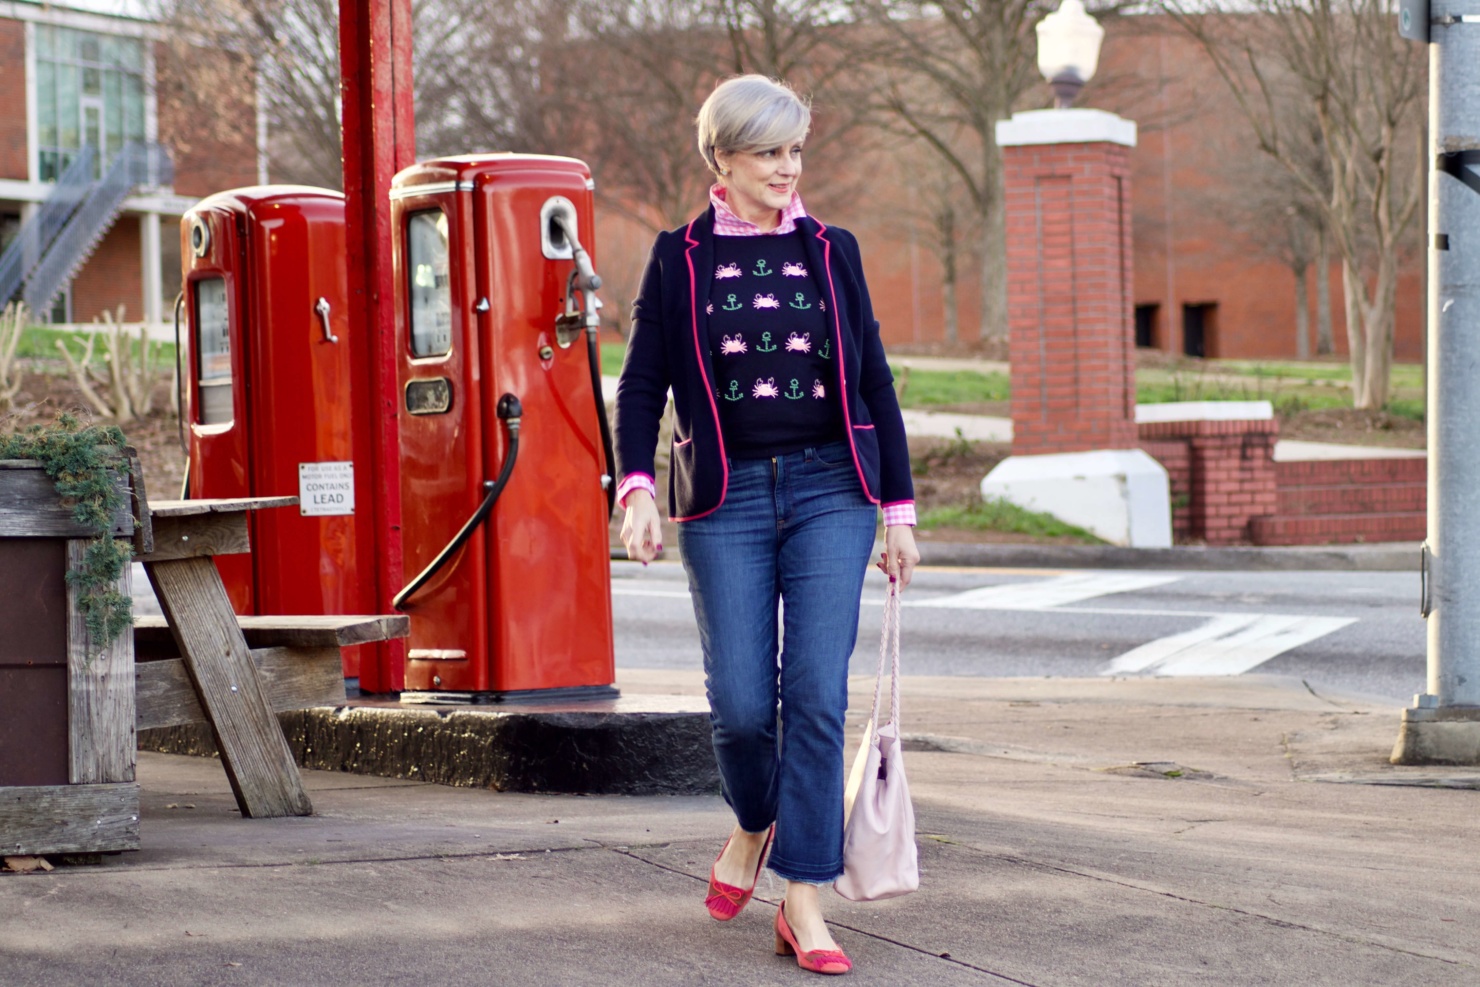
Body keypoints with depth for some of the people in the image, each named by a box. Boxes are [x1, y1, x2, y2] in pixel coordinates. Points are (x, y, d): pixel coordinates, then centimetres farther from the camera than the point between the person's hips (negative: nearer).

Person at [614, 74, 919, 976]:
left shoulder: (831, 251, 9)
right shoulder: (680, 260, 5)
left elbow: (874, 384, 11)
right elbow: (643, 384, 4)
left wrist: (898, 509, 9)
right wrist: (637, 489, -11)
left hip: (830, 492, 1)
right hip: (727, 499, -1)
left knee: (818, 696, -7)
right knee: (742, 701, -4)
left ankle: (805, 903, -2)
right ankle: (754, 825, 29)